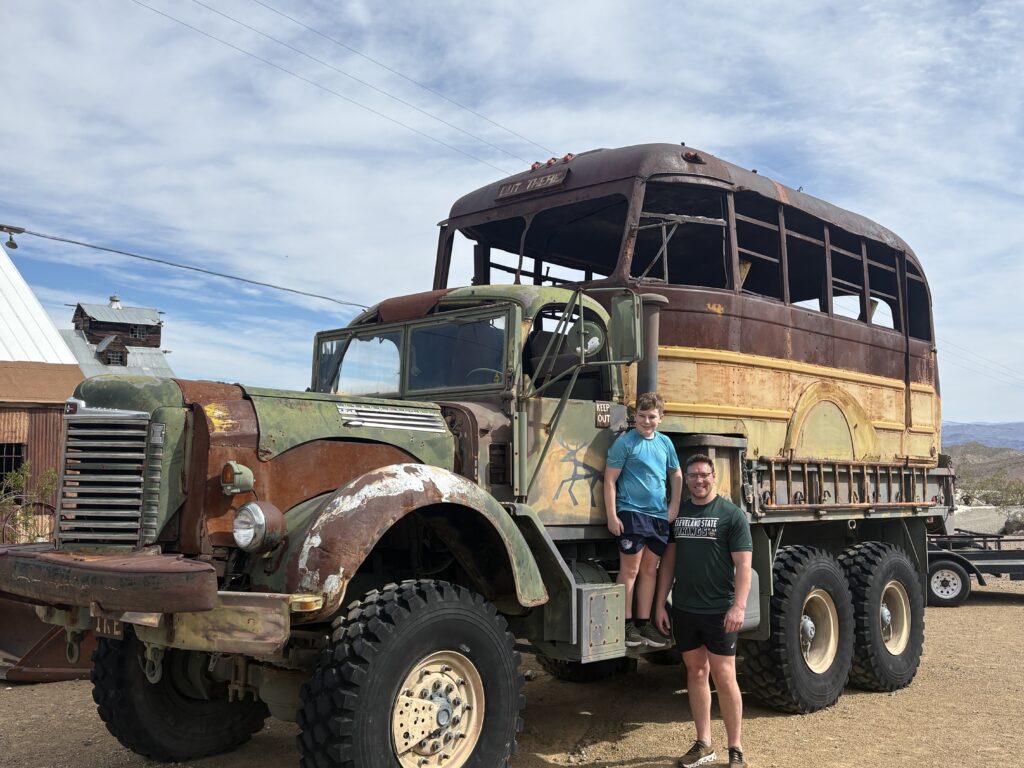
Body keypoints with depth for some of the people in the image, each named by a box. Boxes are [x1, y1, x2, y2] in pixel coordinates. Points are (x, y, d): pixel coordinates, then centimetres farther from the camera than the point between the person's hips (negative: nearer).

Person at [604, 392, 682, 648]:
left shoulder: (665, 442, 11)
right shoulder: (625, 442, -6)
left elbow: (676, 476, 22)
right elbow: (610, 480, -7)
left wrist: (674, 507, 11)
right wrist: (612, 516, -13)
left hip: (659, 515, 6)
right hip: (632, 512, -5)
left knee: (650, 570, 10)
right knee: (630, 569, -2)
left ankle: (644, 622, 17)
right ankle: (626, 624, 5)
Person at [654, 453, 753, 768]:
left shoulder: (731, 514, -5)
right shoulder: (677, 514, 9)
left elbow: (743, 564, -9)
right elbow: (669, 560, 12)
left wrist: (739, 606, -18)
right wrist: (660, 604, 8)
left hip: (718, 611, -4)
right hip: (684, 609, 5)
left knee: (724, 677, -1)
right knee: (695, 672, 12)